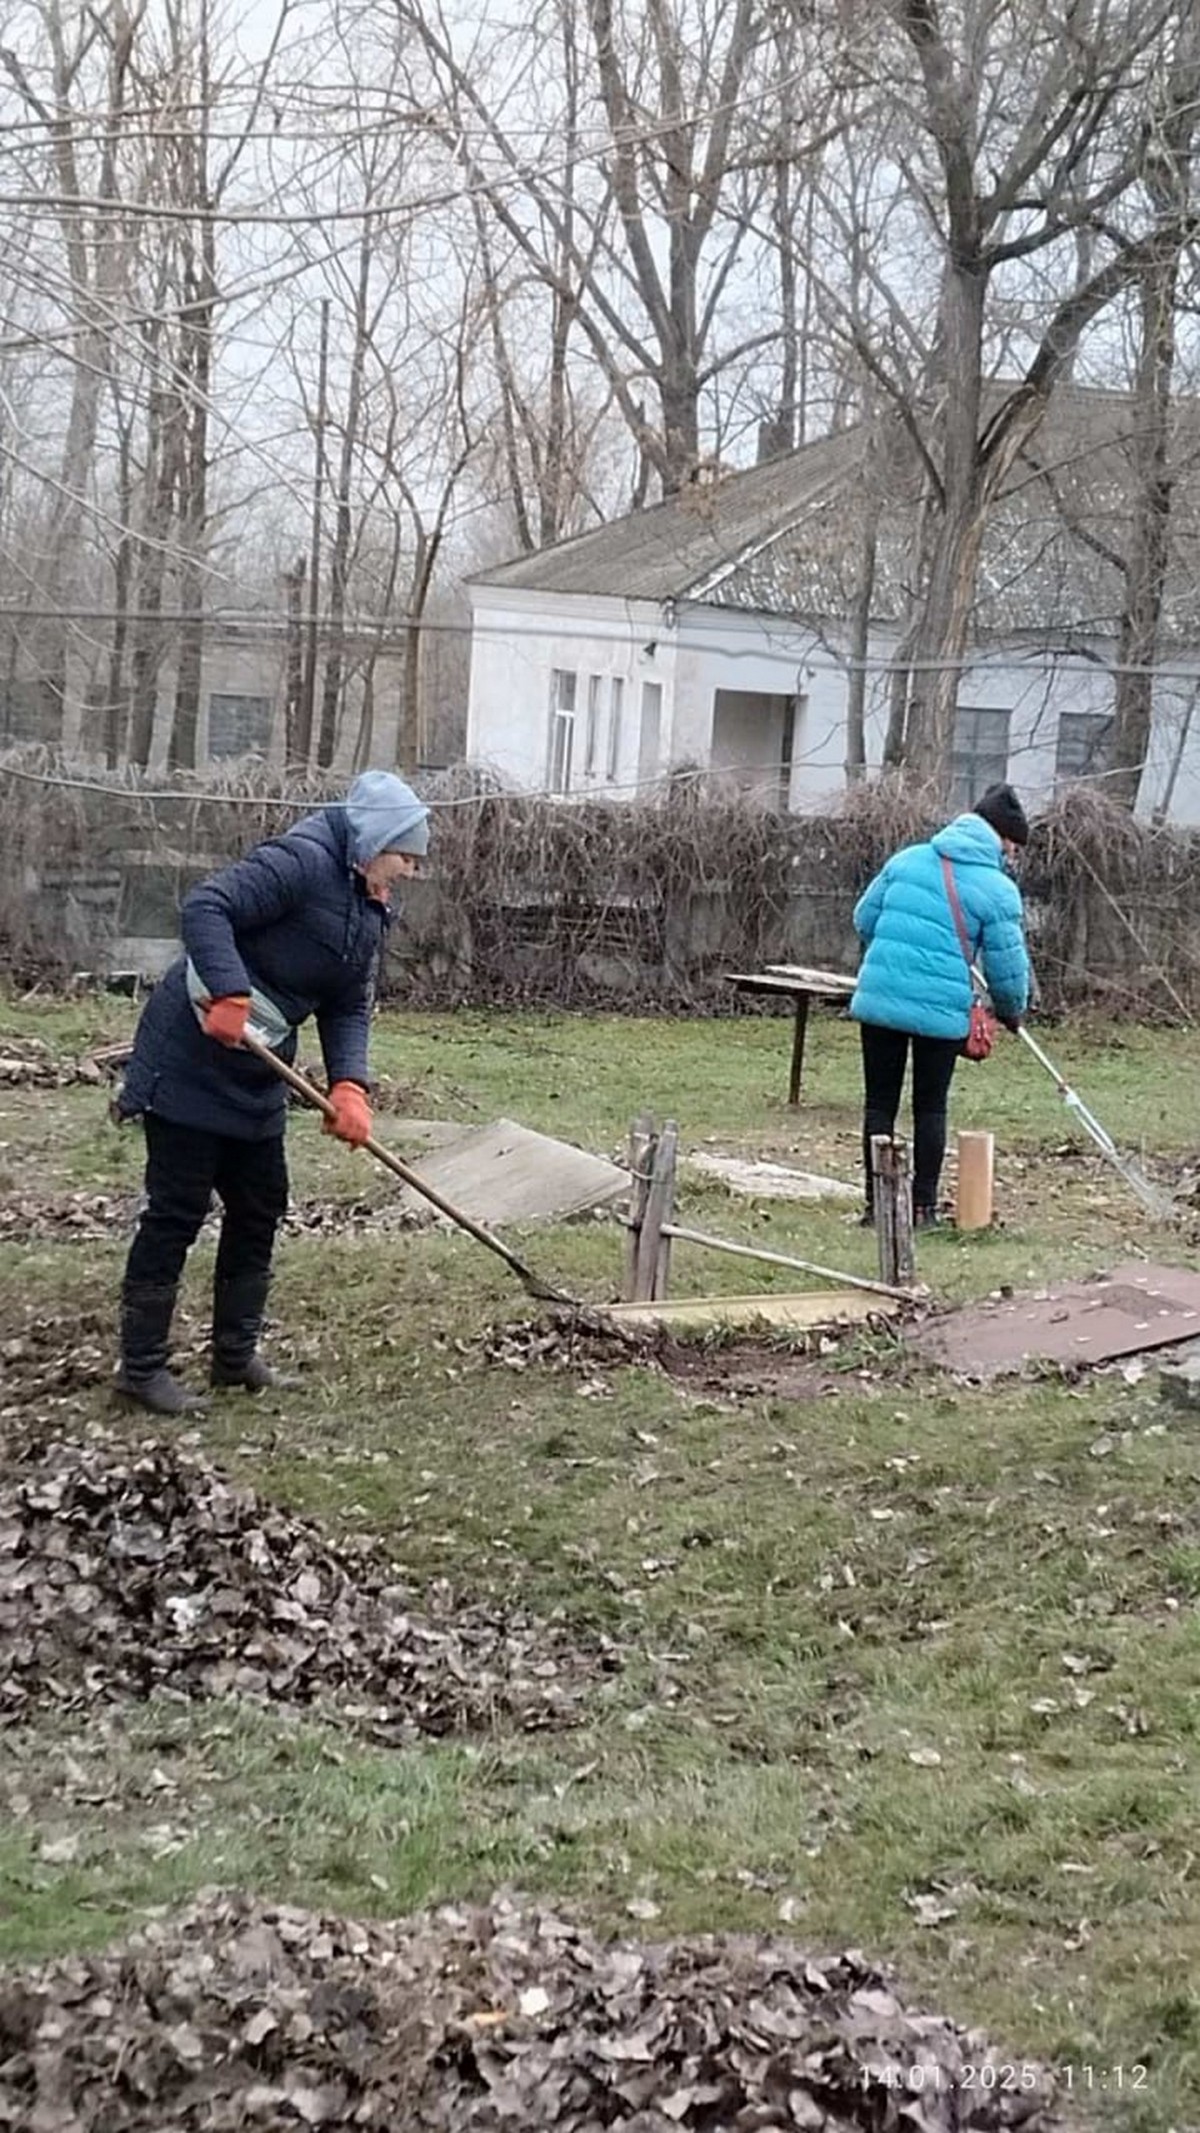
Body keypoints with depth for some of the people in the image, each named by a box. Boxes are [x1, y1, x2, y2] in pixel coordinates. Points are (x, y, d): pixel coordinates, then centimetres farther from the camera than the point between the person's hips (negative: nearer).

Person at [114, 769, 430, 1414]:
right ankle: (140, 1366, 5)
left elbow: (349, 1009, 7)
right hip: (190, 1063, -9)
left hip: (254, 1076, 9)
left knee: (259, 1210, 13)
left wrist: (350, 1086, -9)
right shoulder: (303, 861, -19)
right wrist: (231, 994, -37)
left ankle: (236, 1354, 25)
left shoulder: (372, 910, 9)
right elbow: (205, 907, -27)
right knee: (176, 1213, -4)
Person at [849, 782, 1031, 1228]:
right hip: (943, 1010, -2)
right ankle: (922, 1207, 14)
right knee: (930, 1108, 12)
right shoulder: (999, 890, -4)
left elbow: (864, 918, 13)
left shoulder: (907, 859, 7)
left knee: (879, 1103, 11)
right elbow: (1007, 964, -2)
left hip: (879, 998, 3)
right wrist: (1012, 1011, 17)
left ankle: (876, 1202, 13)